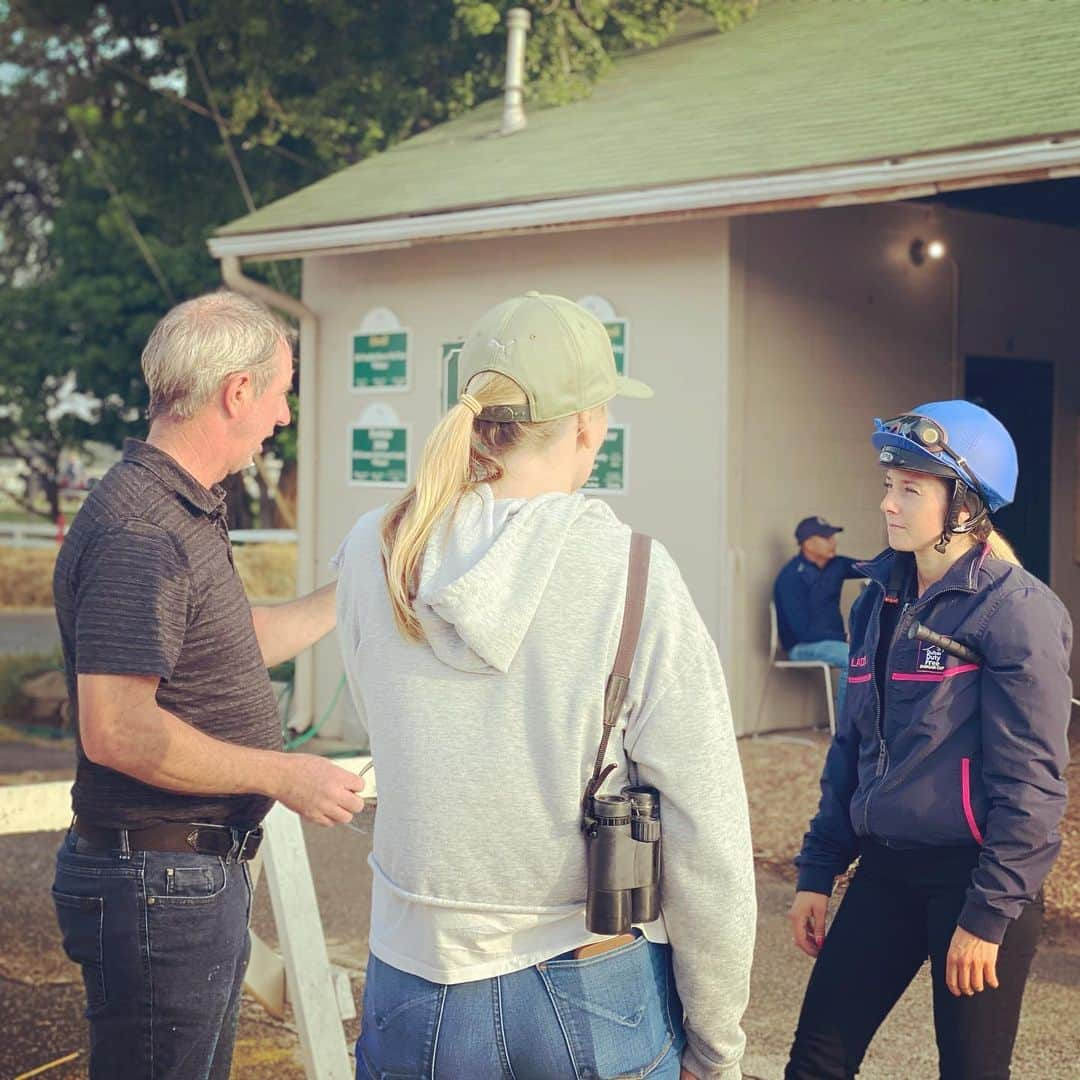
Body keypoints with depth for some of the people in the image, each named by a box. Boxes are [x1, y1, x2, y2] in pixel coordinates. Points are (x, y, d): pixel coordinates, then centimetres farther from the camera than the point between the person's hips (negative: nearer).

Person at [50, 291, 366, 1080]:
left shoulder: (186, 513, 12)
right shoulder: (137, 531, -21)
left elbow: (235, 646, 25)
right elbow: (116, 731, -27)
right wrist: (284, 776, -20)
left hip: (203, 870, 11)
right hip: (156, 885, -11)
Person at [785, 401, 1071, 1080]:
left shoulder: (1018, 610, -13)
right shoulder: (881, 601, 9)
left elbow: (1030, 780, -15)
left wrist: (989, 915, -17)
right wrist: (817, 872, 13)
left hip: (975, 872, -6)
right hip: (886, 870, 7)